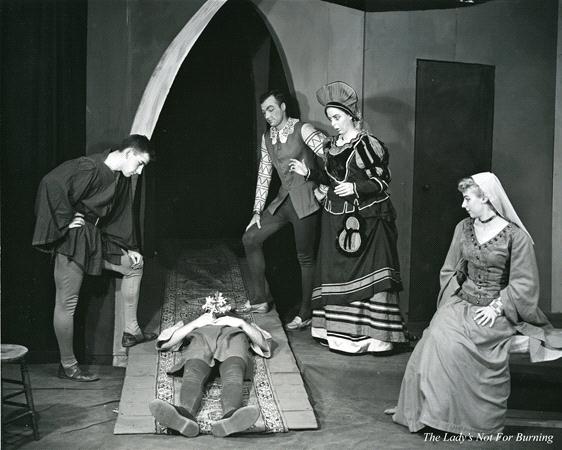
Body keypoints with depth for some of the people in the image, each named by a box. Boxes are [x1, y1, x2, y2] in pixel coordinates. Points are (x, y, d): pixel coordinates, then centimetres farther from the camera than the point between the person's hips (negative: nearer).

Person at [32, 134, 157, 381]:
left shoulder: (121, 179, 8)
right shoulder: (89, 167, -21)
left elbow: (119, 216, 19)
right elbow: (51, 184, -30)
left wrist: (128, 248, 16)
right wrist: (67, 220, -21)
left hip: (95, 238, 9)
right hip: (71, 240, -9)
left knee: (134, 264, 16)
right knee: (66, 302, -2)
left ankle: (131, 332, 23)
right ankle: (67, 365, 9)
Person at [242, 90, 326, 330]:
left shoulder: (303, 130, -8)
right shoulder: (267, 138, 12)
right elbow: (264, 175, 13)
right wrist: (257, 211, 10)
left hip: (304, 200, -7)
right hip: (283, 200, 8)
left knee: (305, 257, -1)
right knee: (250, 238, 5)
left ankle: (305, 314, 11)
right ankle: (261, 299, 15)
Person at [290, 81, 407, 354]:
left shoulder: (368, 145, -10)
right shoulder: (331, 146, 12)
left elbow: (382, 182, -9)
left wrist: (355, 188, -22)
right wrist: (309, 173, 10)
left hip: (366, 220, -7)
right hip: (336, 219, 7)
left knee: (368, 275, -7)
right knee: (337, 273, 8)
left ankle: (374, 335, -1)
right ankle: (342, 332, 16)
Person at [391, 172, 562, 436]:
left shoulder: (515, 235, -7)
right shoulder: (463, 228, 10)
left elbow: (524, 283, -7)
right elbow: (449, 270, 15)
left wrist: (496, 308, -15)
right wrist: (453, 299, -1)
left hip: (495, 310, -5)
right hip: (462, 302, 5)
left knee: (455, 344, -29)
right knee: (437, 334, -25)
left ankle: (464, 419, -15)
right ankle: (429, 411, -14)